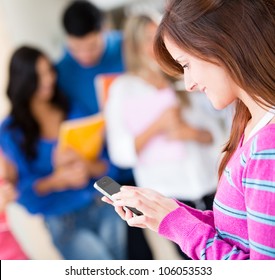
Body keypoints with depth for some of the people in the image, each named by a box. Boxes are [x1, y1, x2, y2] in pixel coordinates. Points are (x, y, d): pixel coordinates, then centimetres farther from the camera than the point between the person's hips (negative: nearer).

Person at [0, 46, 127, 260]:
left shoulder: (73, 113, 7)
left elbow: (109, 166, 4)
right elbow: (24, 191, -8)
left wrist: (87, 166, -18)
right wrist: (59, 178, -25)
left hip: (102, 205, 3)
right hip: (63, 222, -3)